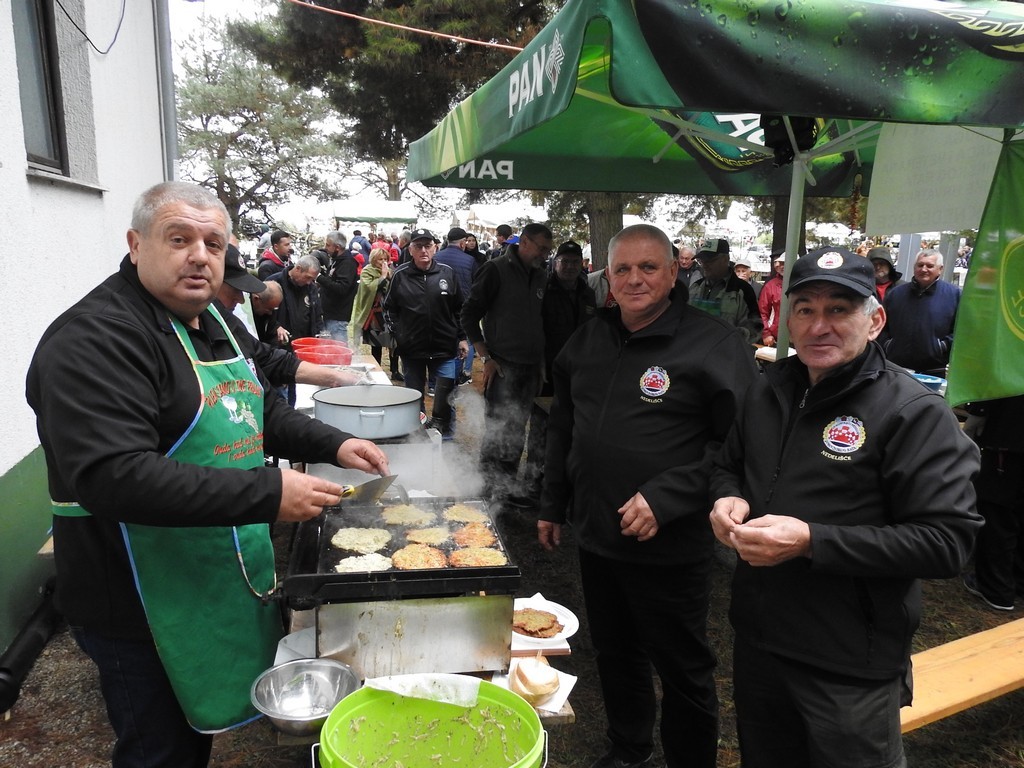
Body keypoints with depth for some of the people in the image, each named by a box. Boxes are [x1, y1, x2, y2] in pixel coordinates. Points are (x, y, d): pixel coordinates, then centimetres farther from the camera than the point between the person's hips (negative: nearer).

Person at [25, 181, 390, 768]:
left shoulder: (212, 324, 8)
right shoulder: (95, 338, -22)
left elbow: (260, 412, 19)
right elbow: (111, 477, -33)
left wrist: (333, 445, 3)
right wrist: (269, 493, -33)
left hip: (220, 590, 8)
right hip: (145, 608, -8)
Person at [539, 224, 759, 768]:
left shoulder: (713, 345, -13)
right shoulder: (587, 340, 6)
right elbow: (562, 429, 16)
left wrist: (665, 499, -23)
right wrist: (551, 506, 17)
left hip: (668, 547, -6)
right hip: (595, 537, 6)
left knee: (683, 669, 11)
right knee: (614, 655, 23)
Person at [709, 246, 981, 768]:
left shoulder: (914, 412, -17)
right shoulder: (769, 390, 3)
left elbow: (946, 542, -22)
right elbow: (728, 464, 17)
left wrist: (810, 541, -29)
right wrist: (728, 499, -7)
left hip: (851, 670, -6)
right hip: (756, 640, 6)